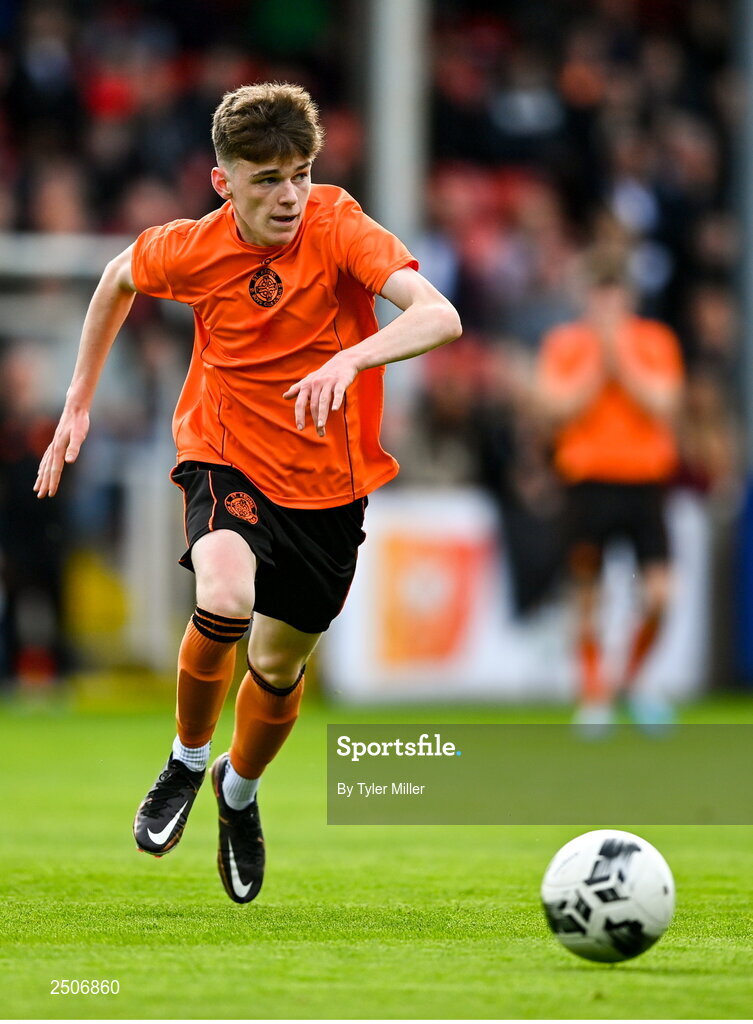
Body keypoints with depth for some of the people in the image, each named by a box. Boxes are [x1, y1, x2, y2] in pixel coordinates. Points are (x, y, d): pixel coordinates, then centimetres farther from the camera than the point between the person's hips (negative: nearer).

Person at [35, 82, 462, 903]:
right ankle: (187, 760, 0)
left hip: (328, 481, 1)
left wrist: (351, 358, -52)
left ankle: (239, 789, 44)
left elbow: (439, 317, -35)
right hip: (227, 457, -1)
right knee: (225, 600, -30)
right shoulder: (190, 249, -15)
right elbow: (119, 279, 10)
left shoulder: (338, 228, -21)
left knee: (279, 666, 9)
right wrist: (79, 401, 11)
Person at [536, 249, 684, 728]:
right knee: (588, 594, -2)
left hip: (644, 482, 1)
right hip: (589, 484, -1)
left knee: (659, 593, -9)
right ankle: (594, 696, 9)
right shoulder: (564, 344, 5)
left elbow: (662, 406, -6)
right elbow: (558, 410, -7)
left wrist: (621, 359, -11)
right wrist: (598, 363, -12)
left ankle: (630, 682, 13)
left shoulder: (656, 342, 7)